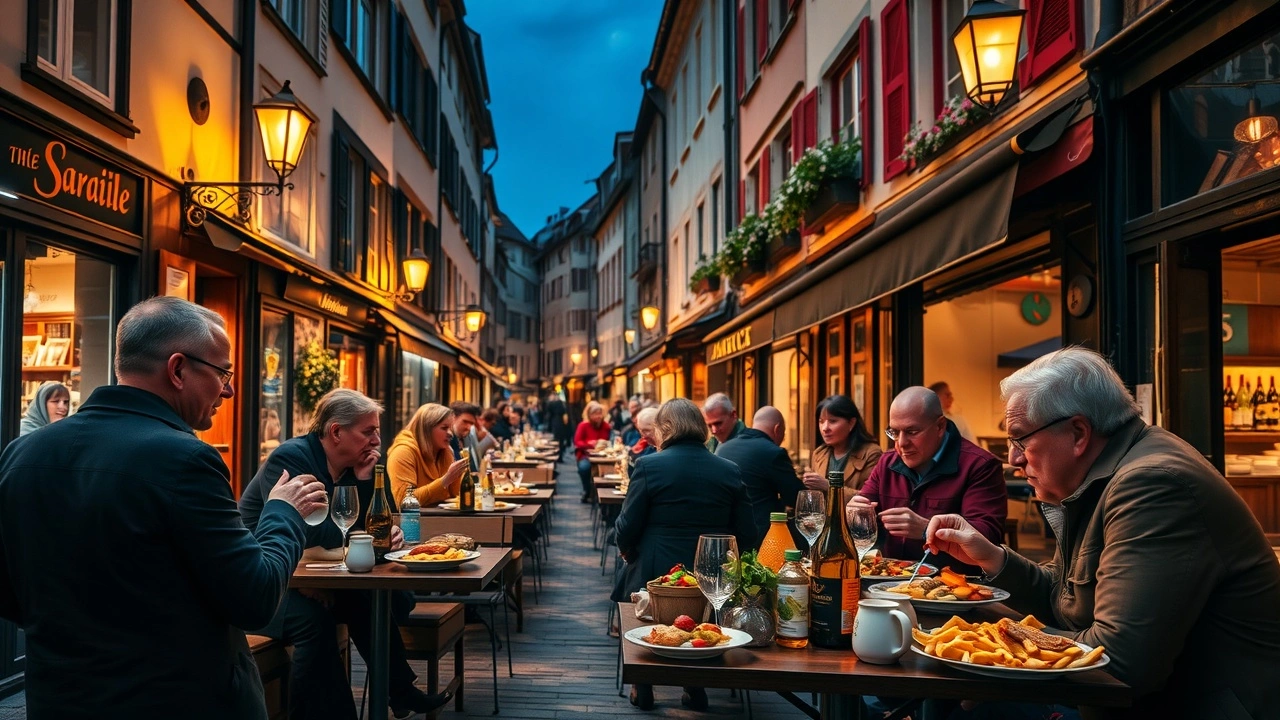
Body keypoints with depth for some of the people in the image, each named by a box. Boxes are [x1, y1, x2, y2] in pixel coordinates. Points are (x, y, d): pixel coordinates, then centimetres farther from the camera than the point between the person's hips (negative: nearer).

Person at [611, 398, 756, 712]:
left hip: (656, 574, -2)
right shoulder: (729, 470, -1)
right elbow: (746, 536, 1)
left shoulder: (649, 466, -11)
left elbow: (626, 529, -9)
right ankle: (696, 690, 32)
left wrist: (627, 551, 12)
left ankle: (642, 690, 30)